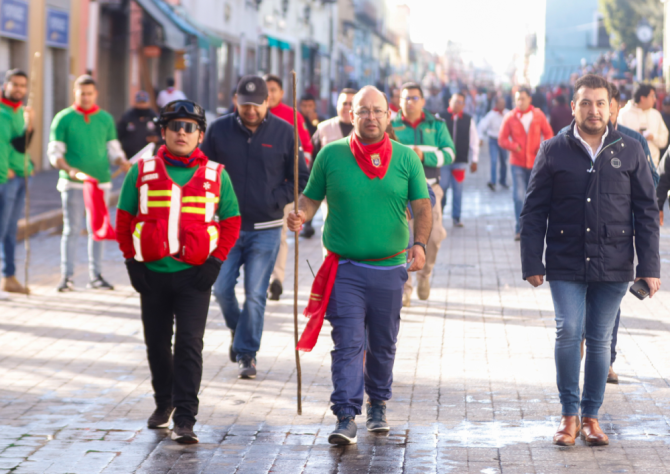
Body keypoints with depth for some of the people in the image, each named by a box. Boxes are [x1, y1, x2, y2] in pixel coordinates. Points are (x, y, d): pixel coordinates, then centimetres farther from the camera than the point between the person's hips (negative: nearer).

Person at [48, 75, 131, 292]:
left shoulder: (106, 119, 10)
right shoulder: (64, 118, 0)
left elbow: (113, 149, 13)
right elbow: (54, 152, -2)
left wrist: (123, 163, -9)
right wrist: (70, 169, -19)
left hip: (101, 181, 3)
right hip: (73, 184, -3)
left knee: (98, 229, 6)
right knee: (72, 229, -3)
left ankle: (96, 276, 13)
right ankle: (66, 276, 1)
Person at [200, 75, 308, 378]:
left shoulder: (284, 132, -2)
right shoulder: (219, 130, 1)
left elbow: (301, 179, 4)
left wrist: (274, 200, -7)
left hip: (265, 230, -2)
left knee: (255, 294, -2)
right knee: (221, 288, 0)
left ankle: (247, 353, 10)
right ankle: (237, 329, 30)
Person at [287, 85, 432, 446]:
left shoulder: (405, 158, 4)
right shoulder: (331, 155, 2)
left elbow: (422, 206, 4)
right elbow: (311, 197, 8)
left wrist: (419, 244, -12)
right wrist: (300, 215, -14)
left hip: (389, 268, 2)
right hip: (345, 267, -1)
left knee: (383, 345, 13)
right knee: (347, 344, -9)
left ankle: (377, 405, 32)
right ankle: (346, 417, -9)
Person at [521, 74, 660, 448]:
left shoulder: (630, 151, 5)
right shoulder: (554, 152, 3)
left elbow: (647, 212, 7)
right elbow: (534, 211, 4)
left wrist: (650, 266, 1)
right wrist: (532, 263, -3)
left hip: (614, 265, 1)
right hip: (567, 263, -1)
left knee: (600, 340, 6)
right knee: (569, 333, -11)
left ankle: (591, 416, 17)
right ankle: (569, 415, 2)